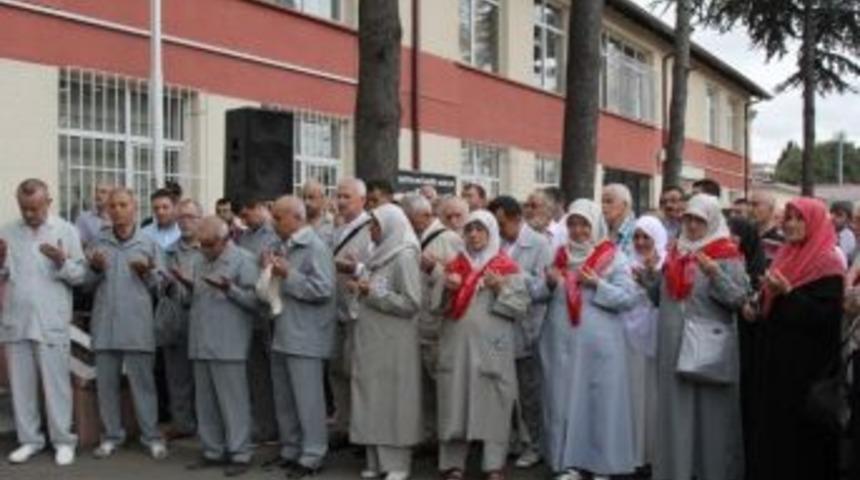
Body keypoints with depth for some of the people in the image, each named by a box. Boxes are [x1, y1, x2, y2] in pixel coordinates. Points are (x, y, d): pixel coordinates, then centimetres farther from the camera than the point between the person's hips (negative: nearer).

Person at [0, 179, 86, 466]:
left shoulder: (66, 231, 0)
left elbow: (80, 275, -2)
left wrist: (62, 262, -20)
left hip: (51, 322, -3)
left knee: (56, 383, 0)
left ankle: (63, 440, 8)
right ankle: (29, 439, 20)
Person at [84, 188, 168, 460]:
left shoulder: (149, 244, 5)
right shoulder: (99, 244, 9)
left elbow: (160, 285, 4)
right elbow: (87, 285, 11)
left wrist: (147, 273, -15)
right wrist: (95, 270, -9)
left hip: (137, 327, -2)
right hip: (105, 325, 3)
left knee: (142, 381, 1)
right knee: (106, 383, 8)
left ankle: (151, 436, 8)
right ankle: (112, 435, 18)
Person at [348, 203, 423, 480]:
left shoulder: (404, 256, -11)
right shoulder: (380, 253, 13)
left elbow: (411, 303, -17)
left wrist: (373, 293, -16)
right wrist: (362, 290, 4)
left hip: (394, 342, -8)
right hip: (372, 338, 8)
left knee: (394, 400, 1)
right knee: (373, 399, 11)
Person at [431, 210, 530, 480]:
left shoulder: (507, 268, 2)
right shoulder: (454, 265, 12)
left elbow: (521, 306, -2)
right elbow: (436, 304, 11)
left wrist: (500, 288, -16)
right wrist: (447, 288, -8)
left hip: (492, 347, -3)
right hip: (456, 344, 3)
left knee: (493, 403, -2)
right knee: (455, 402, 5)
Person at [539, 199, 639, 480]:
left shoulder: (613, 257, 0)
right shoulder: (560, 254, 12)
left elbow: (629, 298, -7)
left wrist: (597, 284, -17)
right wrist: (549, 283, -2)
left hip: (598, 341, -4)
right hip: (562, 341, 4)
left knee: (600, 400, 1)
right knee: (564, 398, 5)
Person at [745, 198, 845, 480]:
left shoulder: (828, 262, -11)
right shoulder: (785, 256, 14)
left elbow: (826, 317, -18)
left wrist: (788, 293, -25)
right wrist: (756, 307, 4)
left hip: (807, 363, -8)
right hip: (778, 357, 8)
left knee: (802, 434, -1)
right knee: (772, 428, 12)